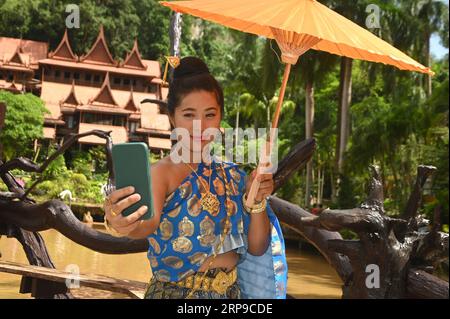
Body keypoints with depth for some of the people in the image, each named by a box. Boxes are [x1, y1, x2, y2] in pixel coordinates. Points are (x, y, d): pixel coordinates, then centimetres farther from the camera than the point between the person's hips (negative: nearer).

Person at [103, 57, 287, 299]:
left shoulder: (232, 175, 3)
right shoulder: (162, 172, -12)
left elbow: (257, 248, 1)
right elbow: (150, 222, -32)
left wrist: (258, 201, -14)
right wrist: (126, 226, -53)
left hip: (231, 290, 5)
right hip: (176, 291, -5)